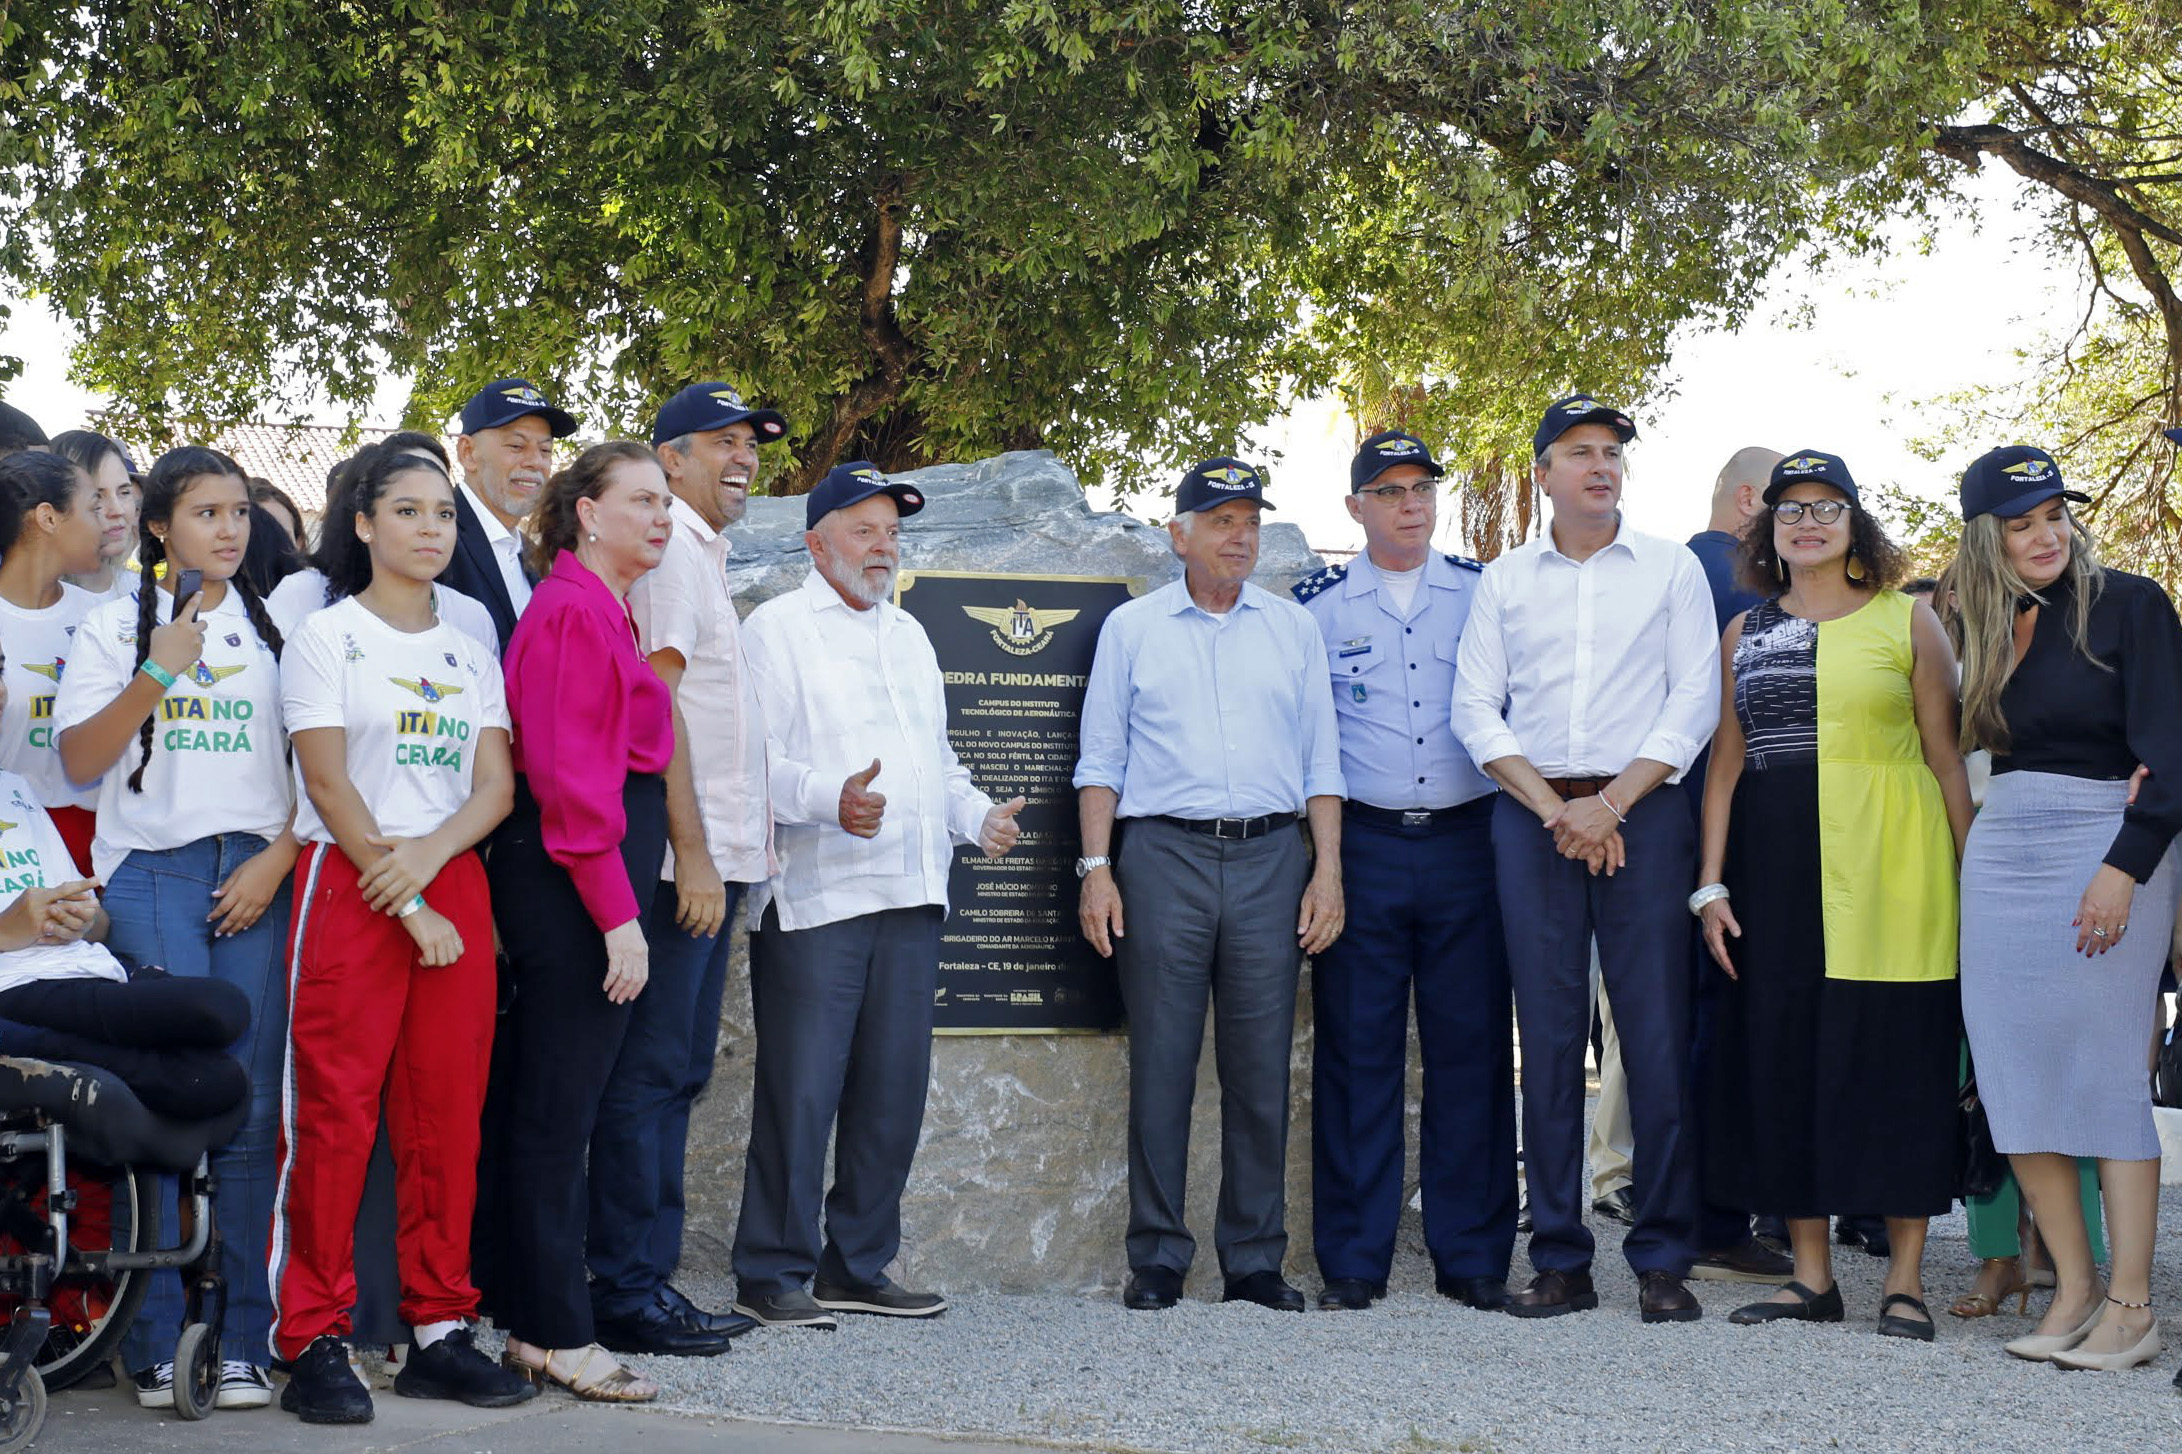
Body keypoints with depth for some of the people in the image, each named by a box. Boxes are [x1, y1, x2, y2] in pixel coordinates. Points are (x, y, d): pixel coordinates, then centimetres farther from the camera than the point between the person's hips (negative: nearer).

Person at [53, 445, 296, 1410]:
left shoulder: (272, 627, 15)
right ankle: (154, 1339, -5)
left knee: (250, 1108, -4)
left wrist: (277, 859, -1)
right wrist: (159, 673, -11)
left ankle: (244, 1339, 0)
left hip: (256, 876, 2)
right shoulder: (116, 626, 9)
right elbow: (80, 759, 0)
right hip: (151, 874, -2)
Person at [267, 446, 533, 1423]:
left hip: (452, 887, 5)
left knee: (448, 1115, 3)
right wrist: (406, 907, -13)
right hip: (349, 885, -5)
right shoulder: (326, 639, 1)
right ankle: (313, 1341, -2)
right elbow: (330, 785, -7)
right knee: (335, 1114, -8)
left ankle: (439, 1329, 10)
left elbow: (496, 786, 7)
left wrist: (429, 852, -13)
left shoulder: (470, 653, 16)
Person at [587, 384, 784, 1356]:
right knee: (650, 1073, -7)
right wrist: (691, 850, -20)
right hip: (683, 859, -10)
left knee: (677, 1071, 12)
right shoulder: (671, 552, -9)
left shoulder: (704, 558, 21)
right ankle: (626, 1294, -4)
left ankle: (651, 1282, 17)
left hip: (713, 858, 10)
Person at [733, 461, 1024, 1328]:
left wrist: (977, 816, 13)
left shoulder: (909, 636, 23)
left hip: (909, 897, 7)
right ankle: (772, 1274, 1)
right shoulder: (777, 629, 0)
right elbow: (755, 760, -11)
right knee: (800, 1091, -7)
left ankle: (858, 1267, 18)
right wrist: (832, 800, -27)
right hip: (814, 896, -7)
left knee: (894, 1090, 8)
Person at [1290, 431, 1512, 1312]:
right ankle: (1352, 1262, 7)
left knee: (1473, 1051, 2)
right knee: (1356, 1052, 1)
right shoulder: (1317, 606, 7)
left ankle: (1472, 1258, 9)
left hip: (1468, 843, 1)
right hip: (1360, 847, -1)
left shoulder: (1487, 594, 10)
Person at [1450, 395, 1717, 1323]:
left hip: (1642, 813, -1)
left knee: (1657, 1034, -5)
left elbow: (1695, 701, 1)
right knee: (1548, 1037, 0)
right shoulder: (1504, 581, 13)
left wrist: (1611, 803, -8)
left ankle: (1662, 1261, -1)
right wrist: (1556, 808, -6)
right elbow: (1475, 709, 6)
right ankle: (1560, 1262, 4)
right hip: (1531, 818, 2)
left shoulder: (1673, 569, 9)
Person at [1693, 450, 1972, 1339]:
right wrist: (1711, 884, 5)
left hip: (1888, 867, -3)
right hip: (1776, 867, 3)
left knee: (1894, 1055, -3)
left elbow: (1947, 760, 2)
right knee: (1782, 1056, 3)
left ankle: (1905, 1277, 5)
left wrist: (1973, 881, -4)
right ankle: (1811, 1275, 12)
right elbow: (1727, 763, 13)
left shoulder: (1909, 623, 5)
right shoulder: (1745, 634, 14)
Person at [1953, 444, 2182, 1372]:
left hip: (2104, 842, -6)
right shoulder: (1985, 625, 13)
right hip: (2000, 852, 6)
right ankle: (2072, 1287, 8)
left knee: (2106, 1075, -8)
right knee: (2014, 1079, 1)